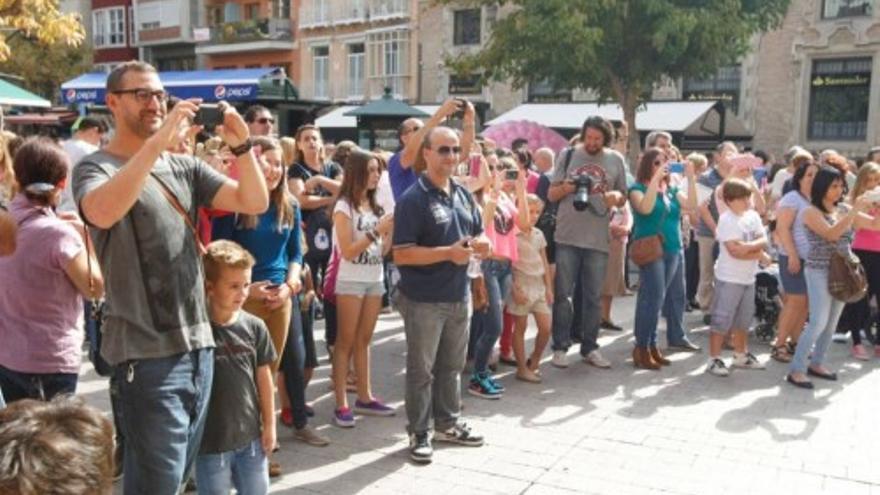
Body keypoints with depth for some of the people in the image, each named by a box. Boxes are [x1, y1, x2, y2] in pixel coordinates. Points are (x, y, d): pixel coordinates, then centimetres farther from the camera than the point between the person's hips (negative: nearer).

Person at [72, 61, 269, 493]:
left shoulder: (185, 167, 11)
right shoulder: (96, 168, -5)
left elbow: (255, 202, 3)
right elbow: (103, 212, -29)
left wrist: (241, 145, -12)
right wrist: (158, 141, -31)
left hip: (198, 343, 6)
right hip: (148, 352, -6)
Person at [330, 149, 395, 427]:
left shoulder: (375, 206, 10)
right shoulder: (344, 206, -9)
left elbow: (381, 251, 12)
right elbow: (347, 251, -15)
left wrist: (390, 232, -4)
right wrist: (376, 231, -17)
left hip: (375, 280, 6)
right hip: (351, 281, -6)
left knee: (364, 341, 12)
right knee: (346, 342, -2)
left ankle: (364, 398, 18)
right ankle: (341, 405, 1)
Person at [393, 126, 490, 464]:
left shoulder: (463, 195, 8)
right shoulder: (413, 199, -15)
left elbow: (478, 234, 19)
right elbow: (401, 255, -20)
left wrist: (481, 244, -5)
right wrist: (448, 253, -26)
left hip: (459, 296, 7)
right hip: (423, 300, -7)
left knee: (452, 366, 19)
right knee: (421, 369, 6)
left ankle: (447, 424, 34)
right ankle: (419, 434, 18)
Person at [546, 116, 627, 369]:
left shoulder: (616, 160, 5)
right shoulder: (568, 155, 1)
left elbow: (623, 198, 11)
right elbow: (551, 194, 4)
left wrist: (617, 196, -12)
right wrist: (565, 188, -18)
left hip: (598, 239, 1)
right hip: (567, 237, -1)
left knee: (593, 297, 10)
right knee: (563, 294, 4)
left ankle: (589, 347, 20)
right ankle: (560, 347, 14)